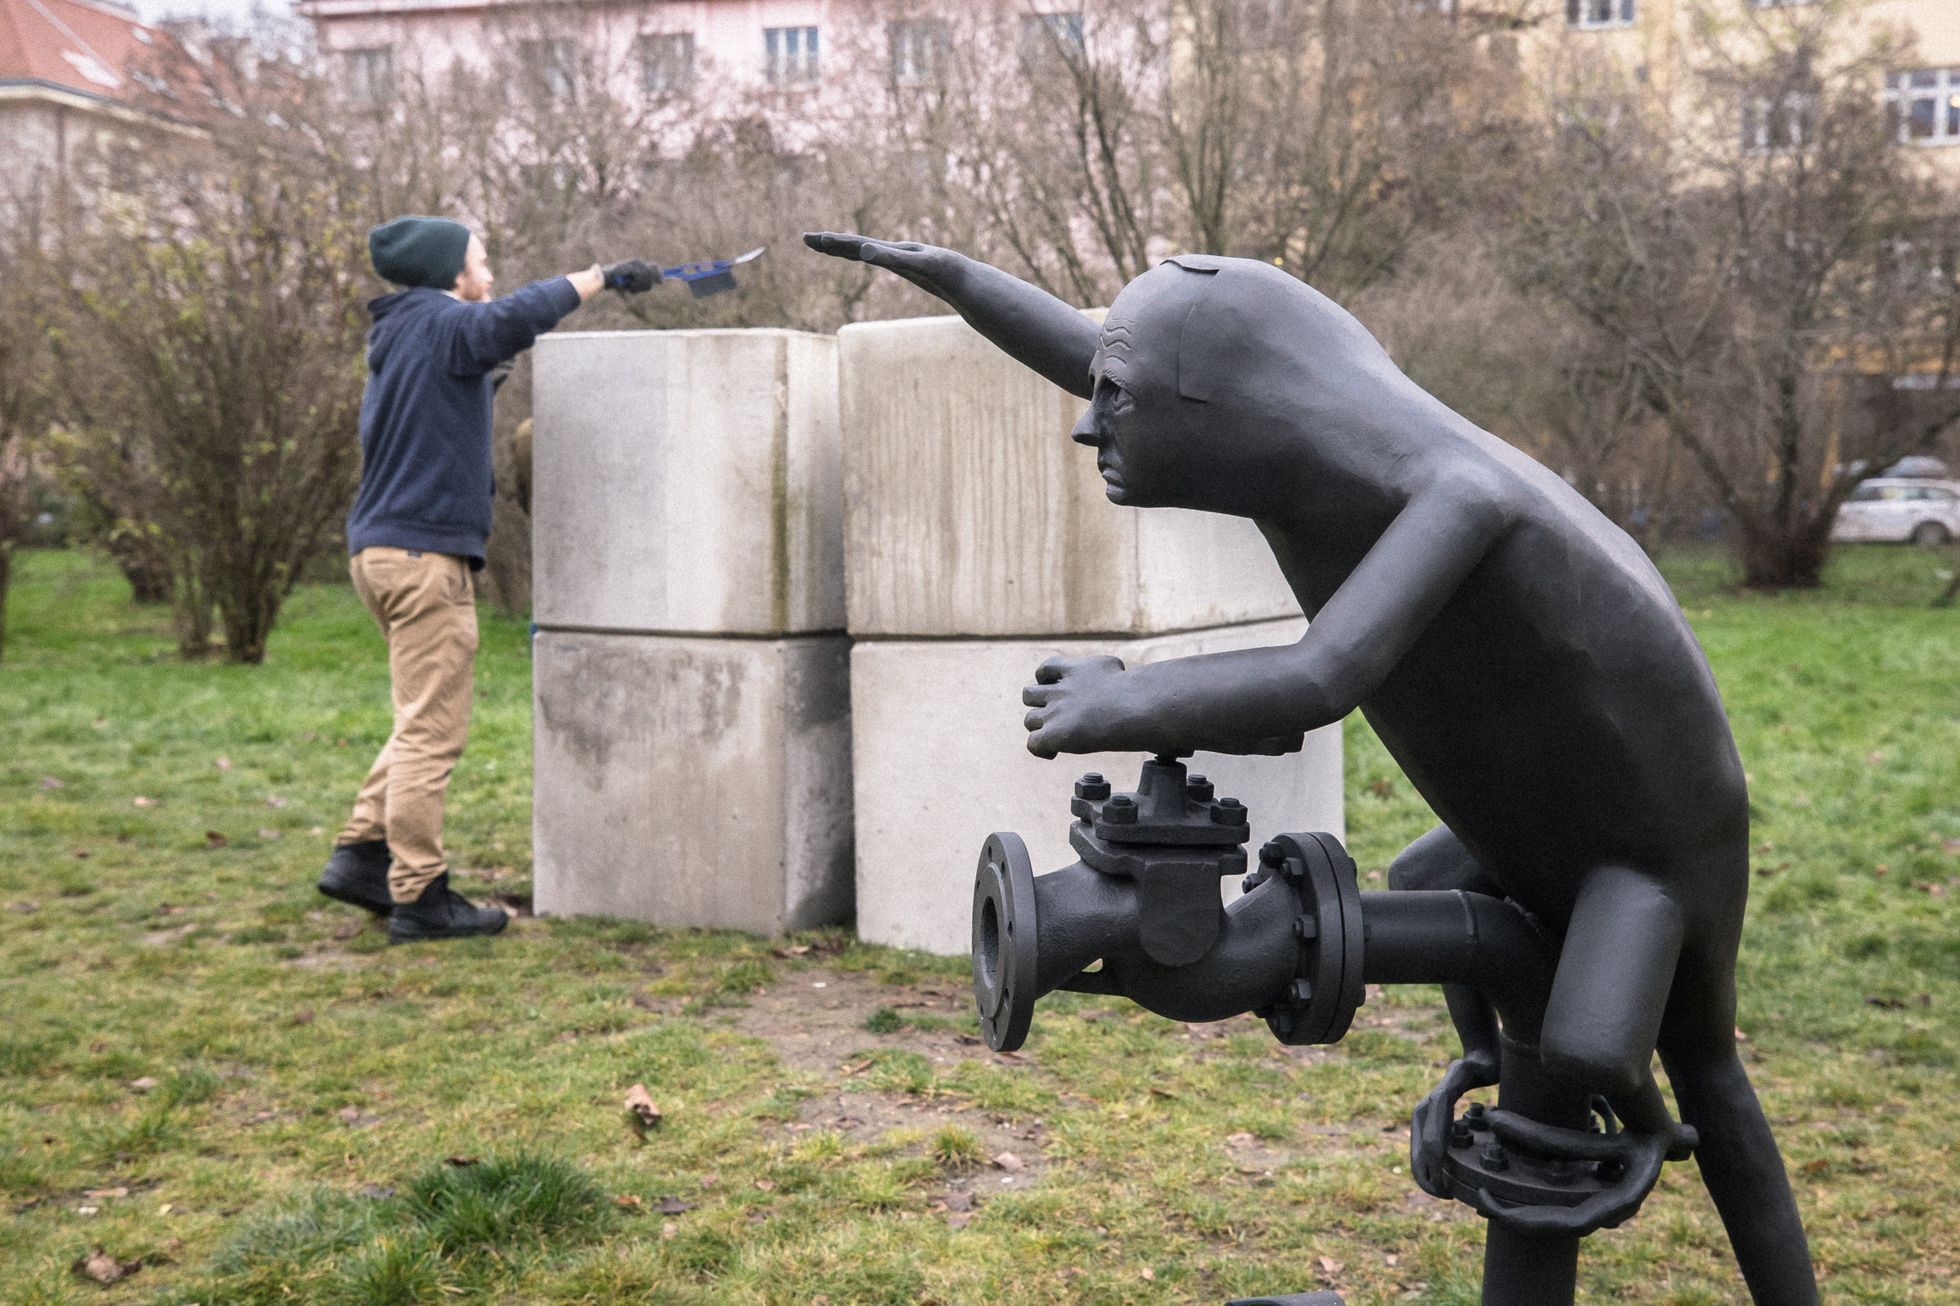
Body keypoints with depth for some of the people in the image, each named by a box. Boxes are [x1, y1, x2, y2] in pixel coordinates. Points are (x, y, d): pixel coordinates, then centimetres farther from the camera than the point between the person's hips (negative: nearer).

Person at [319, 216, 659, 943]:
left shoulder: (401, 337, 20)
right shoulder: (439, 324, -9)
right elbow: (515, 316, -27)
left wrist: (486, 380, 16)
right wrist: (601, 277, -19)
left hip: (382, 549, 10)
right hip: (424, 552, -10)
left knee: (424, 721, 17)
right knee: (432, 729, -6)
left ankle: (361, 855, 17)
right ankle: (419, 895, -3)